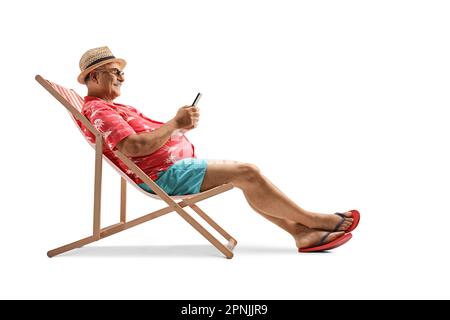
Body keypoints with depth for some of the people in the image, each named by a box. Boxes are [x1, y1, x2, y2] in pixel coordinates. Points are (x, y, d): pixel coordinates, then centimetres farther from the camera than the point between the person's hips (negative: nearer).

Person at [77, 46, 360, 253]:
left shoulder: (112, 108, 23)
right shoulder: (97, 111, -11)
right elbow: (134, 147, -25)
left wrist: (181, 125, 4)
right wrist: (175, 124, -19)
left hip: (178, 164, 11)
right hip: (165, 174, -11)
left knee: (248, 176, 3)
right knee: (247, 173, -16)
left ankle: (302, 233, -1)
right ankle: (313, 221, -4)